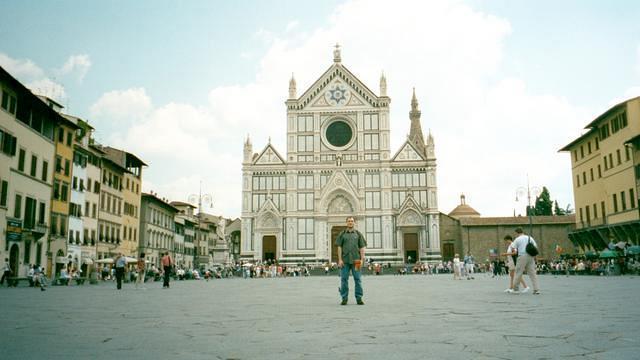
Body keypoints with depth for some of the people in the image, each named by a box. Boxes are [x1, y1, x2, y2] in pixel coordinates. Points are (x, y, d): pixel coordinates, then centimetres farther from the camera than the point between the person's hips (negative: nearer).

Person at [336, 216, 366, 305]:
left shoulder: (358, 234, 10)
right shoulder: (342, 234, 9)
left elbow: (362, 247, 6)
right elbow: (339, 247, 5)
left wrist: (362, 259, -3)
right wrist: (340, 259, -4)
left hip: (355, 260, 0)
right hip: (345, 260, 0)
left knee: (358, 279, 0)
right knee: (344, 279, 1)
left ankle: (359, 298, 6)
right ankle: (344, 299, 8)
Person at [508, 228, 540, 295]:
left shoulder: (517, 239, 2)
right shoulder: (530, 237, 13)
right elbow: (535, 246, 8)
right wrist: (534, 256, 14)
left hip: (522, 256, -4)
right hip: (530, 256, 4)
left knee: (518, 273, 2)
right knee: (532, 273, 5)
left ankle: (515, 289, 9)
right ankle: (536, 290, 0)